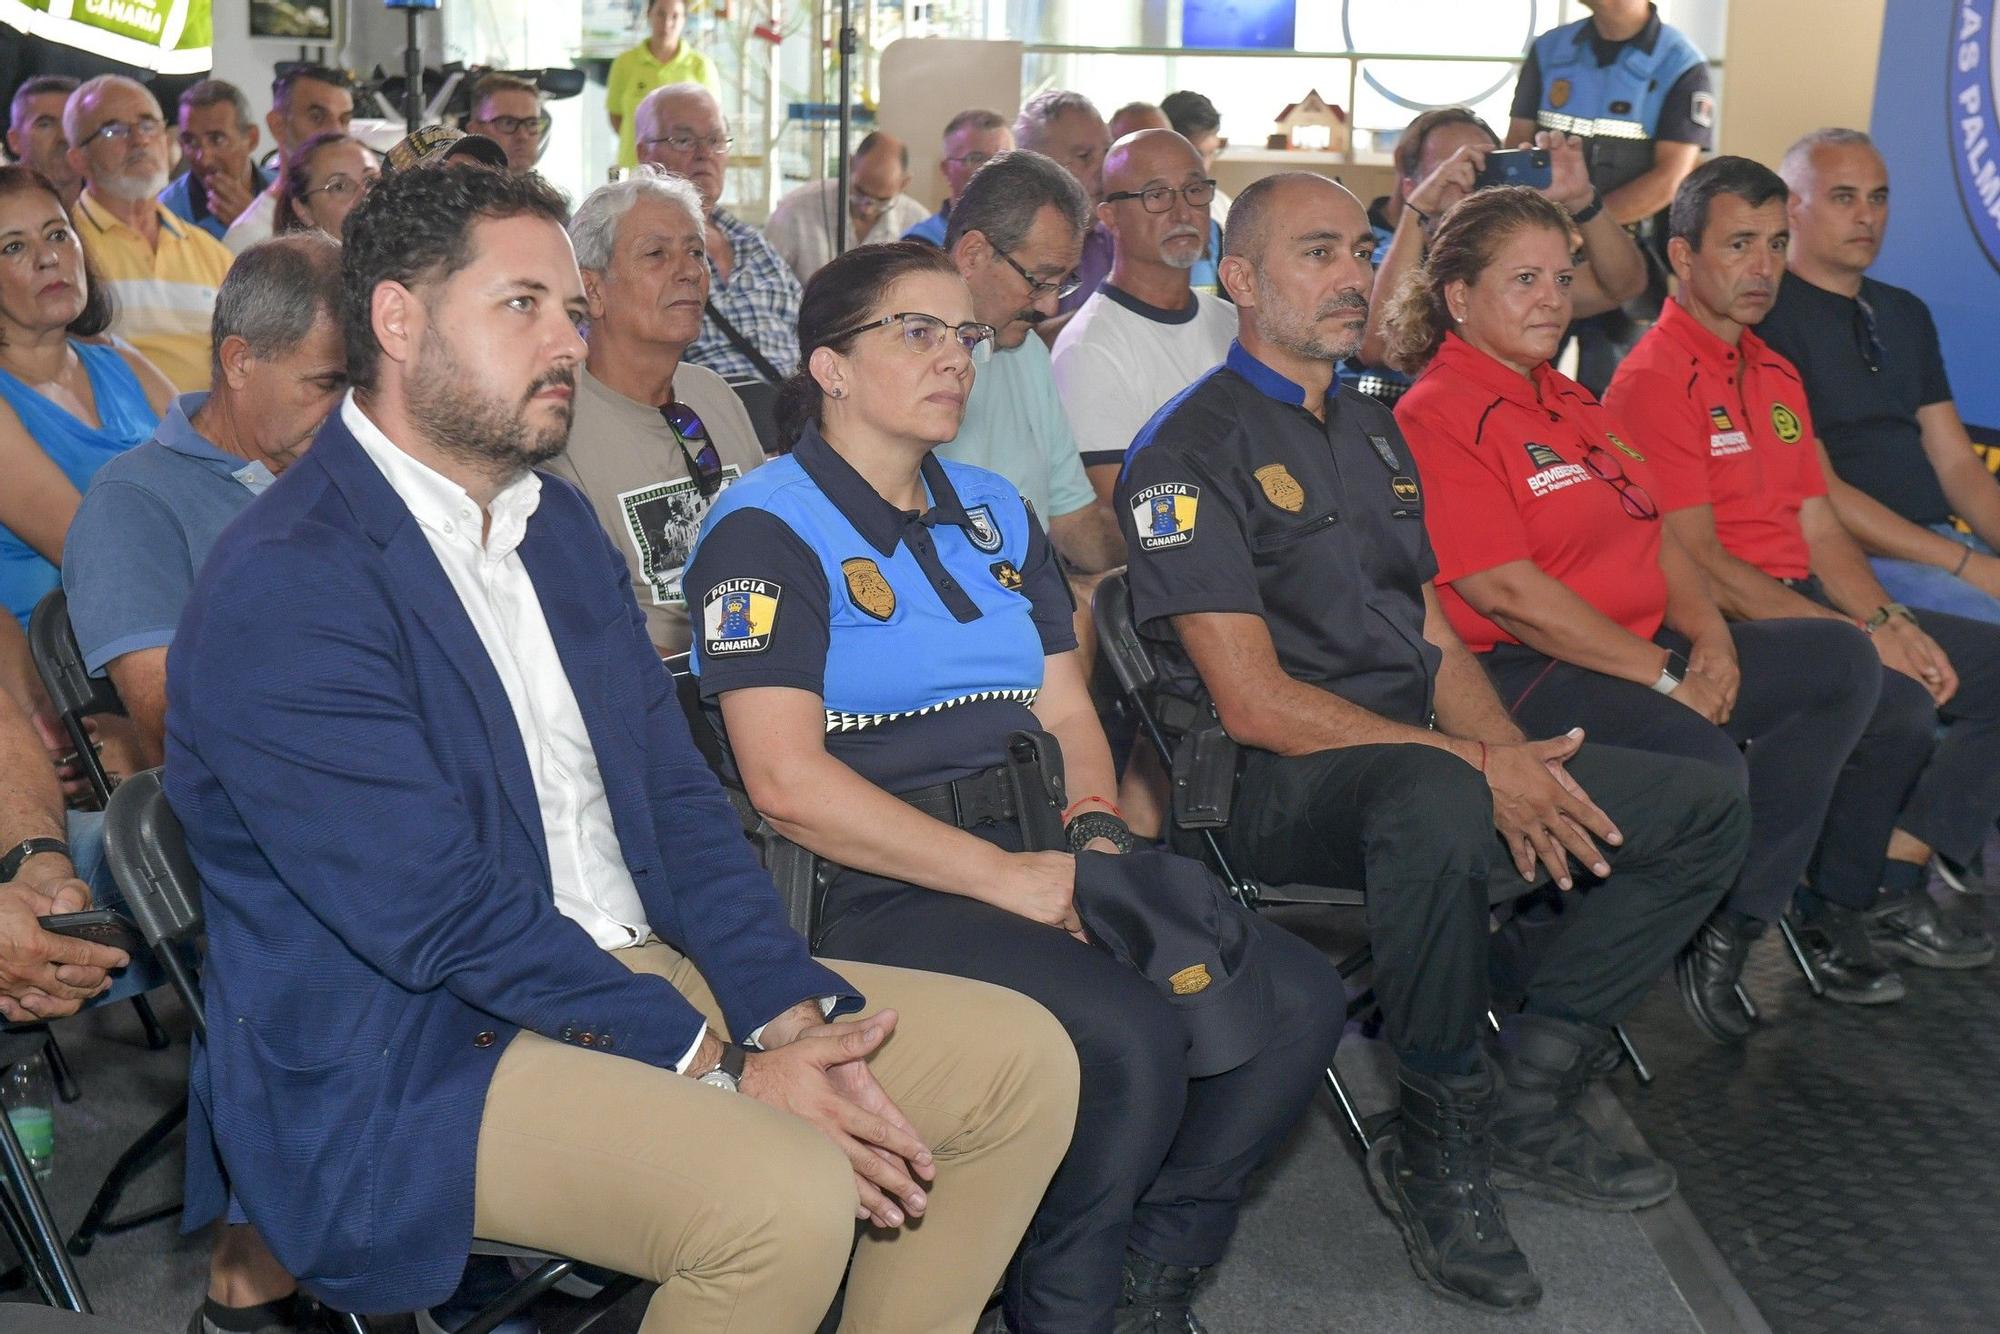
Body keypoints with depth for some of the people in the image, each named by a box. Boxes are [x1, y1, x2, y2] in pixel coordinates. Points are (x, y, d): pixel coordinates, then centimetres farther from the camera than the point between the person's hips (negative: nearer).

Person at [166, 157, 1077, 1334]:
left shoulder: (561, 522, 13)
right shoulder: (281, 586, -15)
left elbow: (679, 795, 9)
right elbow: (446, 918, -19)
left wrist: (788, 1016, -6)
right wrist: (722, 1071, -19)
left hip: (643, 974, 8)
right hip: (399, 1060, -8)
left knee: (1023, 1060, -1)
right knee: (788, 1195, -31)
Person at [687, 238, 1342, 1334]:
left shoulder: (993, 513, 21)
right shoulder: (767, 531, -4)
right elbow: (787, 780, -15)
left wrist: (1093, 830, -4)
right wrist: (1009, 877, -17)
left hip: (1040, 859, 8)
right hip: (877, 888, -7)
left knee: (1297, 1000, -10)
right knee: (1132, 1042, -29)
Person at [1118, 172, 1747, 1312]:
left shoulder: (1373, 430, 19)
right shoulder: (1191, 450, -8)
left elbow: (1436, 635, 18)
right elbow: (1255, 702, -15)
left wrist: (1514, 758, -3)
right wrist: (1479, 769, -18)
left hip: (1430, 758, 8)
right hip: (1280, 785, -8)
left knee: (1704, 811, -1)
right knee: (1437, 810, -40)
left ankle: (1523, 1098, 0)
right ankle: (1442, 1146, -18)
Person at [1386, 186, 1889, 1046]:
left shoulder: (1567, 401, 20)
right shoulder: (1438, 416, -12)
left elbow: (1652, 532, 18)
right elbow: (1508, 594, -19)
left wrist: (1710, 637, -2)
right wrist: (1665, 678, -16)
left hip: (1646, 648, 10)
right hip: (1520, 675, -10)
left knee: (1842, 660, 2)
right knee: (1705, 764, -33)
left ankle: (1731, 924, -3)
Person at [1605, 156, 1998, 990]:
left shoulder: (1776, 376, 19)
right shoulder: (1655, 380, -11)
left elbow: (1820, 531, 16)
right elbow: (1698, 562, -17)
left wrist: (1891, 623, -3)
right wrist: (1857, 637, -18)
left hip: (1803, 604, 10)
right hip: (1720, 624, -9)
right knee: (1893, 699, -29)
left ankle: (1892, 890, 0)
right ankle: (1835, 919, -7)